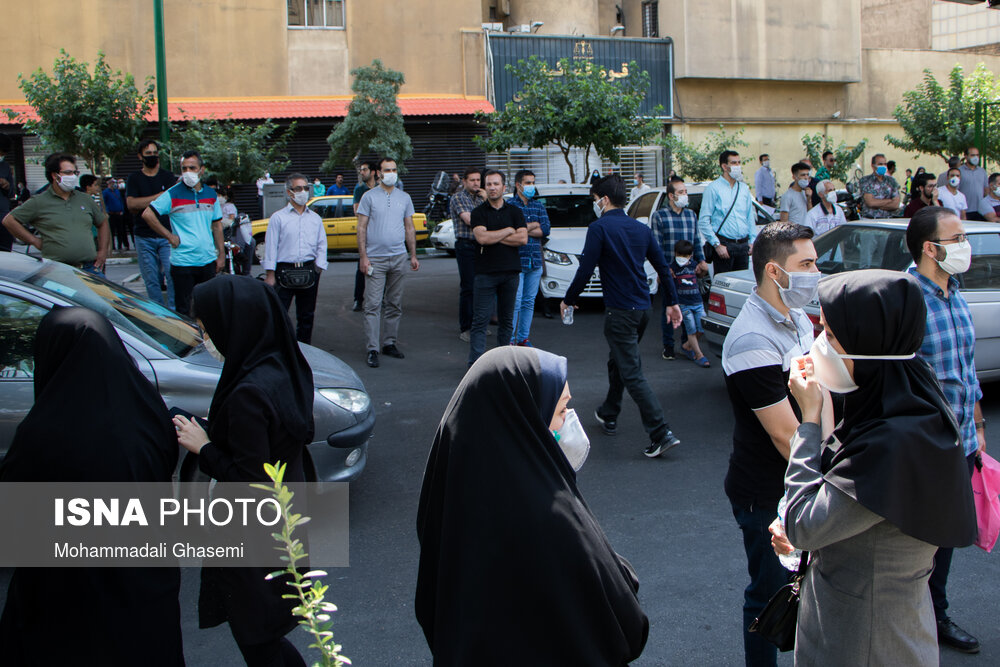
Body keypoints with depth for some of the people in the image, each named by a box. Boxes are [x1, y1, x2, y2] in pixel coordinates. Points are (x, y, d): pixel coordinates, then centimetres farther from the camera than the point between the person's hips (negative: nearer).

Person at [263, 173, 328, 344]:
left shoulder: (315, 218, 14)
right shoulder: (278, 217, 4)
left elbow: (322, 245, 11)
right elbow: (271, 246, -1)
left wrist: (319, 269, -2)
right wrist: (270, 274, -8)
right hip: (285, 269, -3)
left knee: (307, 315, 9)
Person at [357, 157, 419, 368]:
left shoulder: (404, 198, 12)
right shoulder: (369, 197, 1)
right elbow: (361, 228, -2)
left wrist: (413, 255, 10)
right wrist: (363, 256, -9)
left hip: (399, 258, 4)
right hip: (376, 258, -4)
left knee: (394, 304, 8)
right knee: (373, 305, -7)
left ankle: (389, 343, 18)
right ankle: (372, 349, -5)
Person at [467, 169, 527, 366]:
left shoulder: (515, 212, 10)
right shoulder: (478, 212, 4)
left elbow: (522, 238, -4)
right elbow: (482, 237, -12)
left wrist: (493, 237, -7)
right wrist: (508, 231, -4)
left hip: (510, 272, 2)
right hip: (485, 273, -2)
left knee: (506, 320, 8)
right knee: (480, 320, -6)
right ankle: (475, 363, -7)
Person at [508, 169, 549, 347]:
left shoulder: (539, 207, 14)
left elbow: (546, 230, 0)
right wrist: (534, 226, -7)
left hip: (535, 262, 5)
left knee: (529, 302, 9)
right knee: (515, 302, -7)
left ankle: (523, 337, 17)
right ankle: (509, 339, 1)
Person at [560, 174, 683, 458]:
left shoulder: (600, 228, -11)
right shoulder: (641, 228, 10)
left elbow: (585, 270, -13)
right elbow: (662, 266, 11)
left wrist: (568, 300, 1)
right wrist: (672, 301, 18)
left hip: (620, 312, -8)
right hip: (642, 308, 8)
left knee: (632, 374, -7)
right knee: (617, 362, 25)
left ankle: (662, 433, -14)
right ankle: (608, 415, 39)